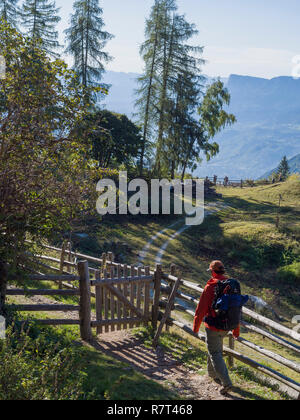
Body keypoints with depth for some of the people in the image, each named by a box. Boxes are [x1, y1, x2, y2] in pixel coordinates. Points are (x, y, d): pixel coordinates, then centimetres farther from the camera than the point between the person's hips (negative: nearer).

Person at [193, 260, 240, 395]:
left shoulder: (210, 286, -17)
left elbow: (201, 308, -14)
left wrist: (196, 326, -2)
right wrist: (236, 329, 17)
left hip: (213, 326, -7)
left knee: (215, 354, 1)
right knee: (216, 348, 27)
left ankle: (226, 383, -7)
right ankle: (213, 373, 43)